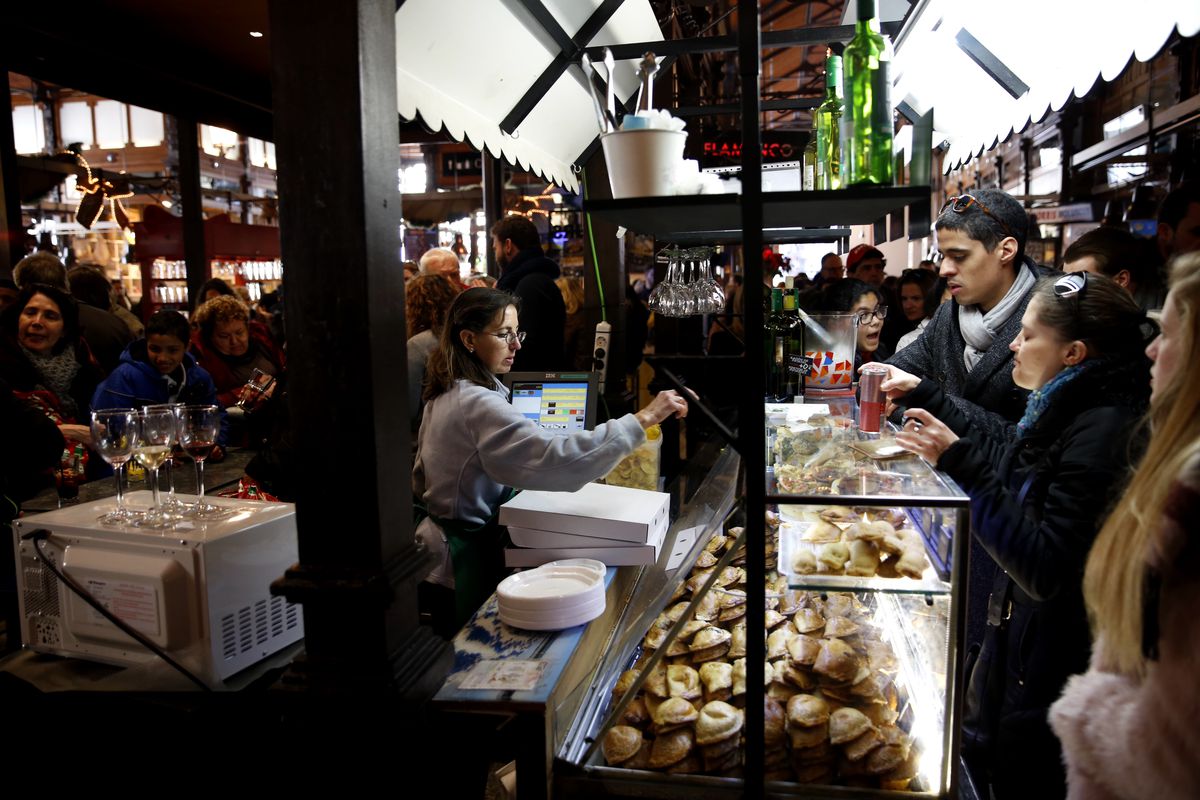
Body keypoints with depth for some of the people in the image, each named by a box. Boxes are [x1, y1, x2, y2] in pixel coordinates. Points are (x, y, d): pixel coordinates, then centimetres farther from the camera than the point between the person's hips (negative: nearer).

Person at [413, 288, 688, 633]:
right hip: (466, 559, -9)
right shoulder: (479, 405, -27)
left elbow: (420, 485, 16)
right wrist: (643, 419, -39)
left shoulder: (443, 396, 5)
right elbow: (557, 458, -40)